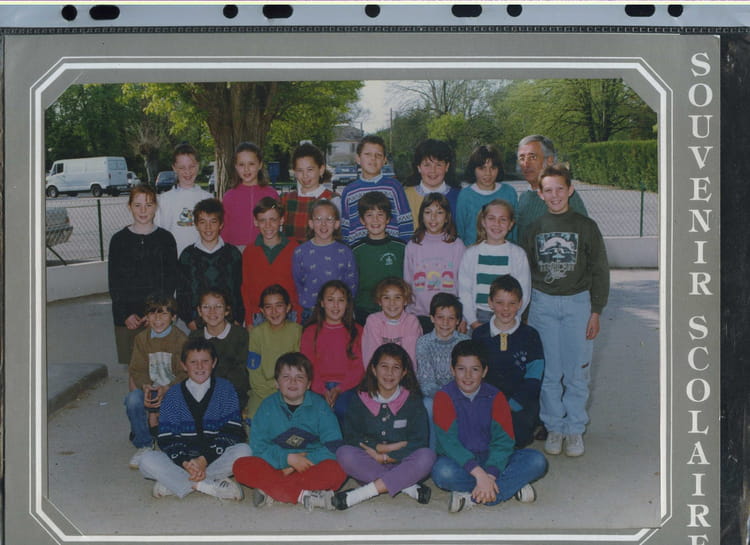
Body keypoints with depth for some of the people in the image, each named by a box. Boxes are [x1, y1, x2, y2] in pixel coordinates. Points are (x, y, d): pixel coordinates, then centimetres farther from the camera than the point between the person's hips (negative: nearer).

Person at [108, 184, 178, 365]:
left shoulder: (165, 238, 5)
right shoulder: (119, 240, 6)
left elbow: (171, 279, 3)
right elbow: (114, 283, 5)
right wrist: (126, 314, -6)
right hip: (126, 319, 0)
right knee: (128, 364, -1)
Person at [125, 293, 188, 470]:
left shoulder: (181, 339, -5)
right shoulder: (142, 338, 4)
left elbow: (185, 373, -8)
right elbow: (137, 370, 1)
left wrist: (166, 389, -26)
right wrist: (145, 387, -21)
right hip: (149, 389, 2)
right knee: (133, 399, -31)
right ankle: (144, 445, -8)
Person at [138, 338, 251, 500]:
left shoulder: (224, 389, 3)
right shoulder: (174, 394, 5)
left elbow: (232, 432, -6)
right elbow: (166, 438, -3)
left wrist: (205, 460, -19)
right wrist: (185, 463, -22)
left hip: (216, 457, 0)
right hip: (181, 459, 0)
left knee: (244, 450, -30)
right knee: (147, 460, -24)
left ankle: (172, 482, -26)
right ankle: (210, 486, -29)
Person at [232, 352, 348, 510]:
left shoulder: (319, 405, 4)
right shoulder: (268, 406, 6)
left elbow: (333, 446, -5)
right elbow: (258, 446, -2)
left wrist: (306, 461, -15)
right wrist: (288, 458, -14)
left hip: (312, 466, -1)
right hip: (276, 467, 1)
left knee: (338, 471, -31)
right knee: (241, 466, -25)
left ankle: (270, 493, -31)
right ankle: (304, 495, -33)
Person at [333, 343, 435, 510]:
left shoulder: (412, 401, 3)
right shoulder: (361, 399, 5)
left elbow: (419, 441, -7)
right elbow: (350, 436, -3)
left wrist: (387, 456, -15)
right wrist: (379, 448, -15)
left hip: (402, 463, 0)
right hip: (369, 463, 1)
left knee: (426, 456, -31)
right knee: (343, 453, -28)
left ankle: (362, 493, -34)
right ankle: (407, 487, -29)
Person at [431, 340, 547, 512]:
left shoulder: (495, 396, -1)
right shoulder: (444, 397, -8)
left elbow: (503, 440, -9)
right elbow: (449, 441, -19)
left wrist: (489, 474, -27)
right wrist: (479, 474, -31)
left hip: (491, 459, 3)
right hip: (460, 460, -3)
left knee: (537, 461, -20)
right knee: (442, 471, -37)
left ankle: (472, 497, -28)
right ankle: (511, 487, -25)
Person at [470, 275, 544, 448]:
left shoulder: (530, 335, 2)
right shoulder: (479, 335, 6)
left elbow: (533, 380, -1)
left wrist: (511, 405, -14)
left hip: (520, 402, -1)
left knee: (518, 436, -26)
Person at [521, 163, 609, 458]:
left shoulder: (586, 227, 1)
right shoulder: (534, 229, 7)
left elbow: (600, 271, 2)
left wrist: (596, 312, -3)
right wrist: (525, 311, 6)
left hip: (578, 303, -1)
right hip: (543, 304, 2)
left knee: (577, 372, 1)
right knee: (548, 372, 3)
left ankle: (574, 429, 14)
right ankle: (554, 427, 16)